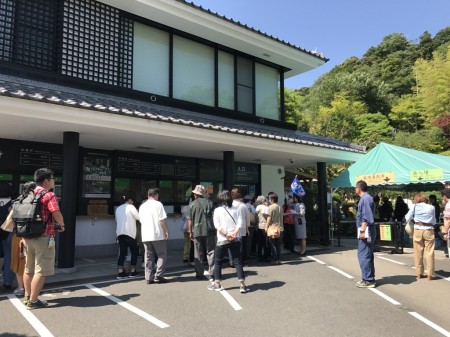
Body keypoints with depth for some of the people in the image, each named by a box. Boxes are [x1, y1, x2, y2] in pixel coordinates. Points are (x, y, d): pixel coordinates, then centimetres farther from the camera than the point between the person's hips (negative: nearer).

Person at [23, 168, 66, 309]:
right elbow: (56, 214, -24)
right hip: (43, 238, -8)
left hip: (27, 236, 8)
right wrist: (61, 225, -4)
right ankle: (33, 301, 4)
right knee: (41, 271, 0)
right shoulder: (49, 195, -12)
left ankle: (27, 296, 32)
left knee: (29, 269, 20)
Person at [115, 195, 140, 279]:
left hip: (120, 233, 6)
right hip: (129, 233, -6)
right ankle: (132, 271, 11)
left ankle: (120, 272, 2)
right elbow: (139, 217, -9)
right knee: (134, 252, 8)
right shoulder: (131, 207, -4)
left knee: (122, 253, 7)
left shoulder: (118, 208, 14)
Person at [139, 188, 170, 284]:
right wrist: (166, 230, -4)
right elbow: (162, 220, -12)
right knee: (162, 255, 5)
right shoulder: (158, 204, -6)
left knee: (148, 257, 9)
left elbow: (141, 221, 18)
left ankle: (149, 278, 9)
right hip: (158, 235, -5)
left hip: (145, 236, 6)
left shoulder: (142, 206, 12)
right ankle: (159, 276, 0)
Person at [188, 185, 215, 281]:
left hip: (198, 231, -1)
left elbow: (190, 219, 0)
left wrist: (190, 232, 8)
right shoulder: (210, 202, 5)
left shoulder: (192, 204, 0)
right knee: (211, 252, 5)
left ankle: (199, 274, 13)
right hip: (210, 230, 1)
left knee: (198, 254, 8)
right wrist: (214, 229, 13)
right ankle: (211, 274, 2)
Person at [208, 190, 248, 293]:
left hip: (222, 239, -2)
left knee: (218, 261, 13)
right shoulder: (236, 209, 4)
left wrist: (226, 235, -13)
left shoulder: (218, 210, -4)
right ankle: (242, 284, 1)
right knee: (237, 261, 5)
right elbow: (240, 223, -6)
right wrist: (234, 233, -13)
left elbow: (218, 225, -12)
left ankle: (217, 283, 19)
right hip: (236, 239, 2)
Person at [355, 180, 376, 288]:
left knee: (363, 256, -6)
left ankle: (368, 280, -1)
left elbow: (366, 217, -21)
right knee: (368, 255, 15)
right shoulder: (366, 198, 16)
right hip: (366, 231, 10)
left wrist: (362, 230, -23)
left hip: (365, 231, -10)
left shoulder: (365, 199, -15)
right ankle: (369, 278, 23)